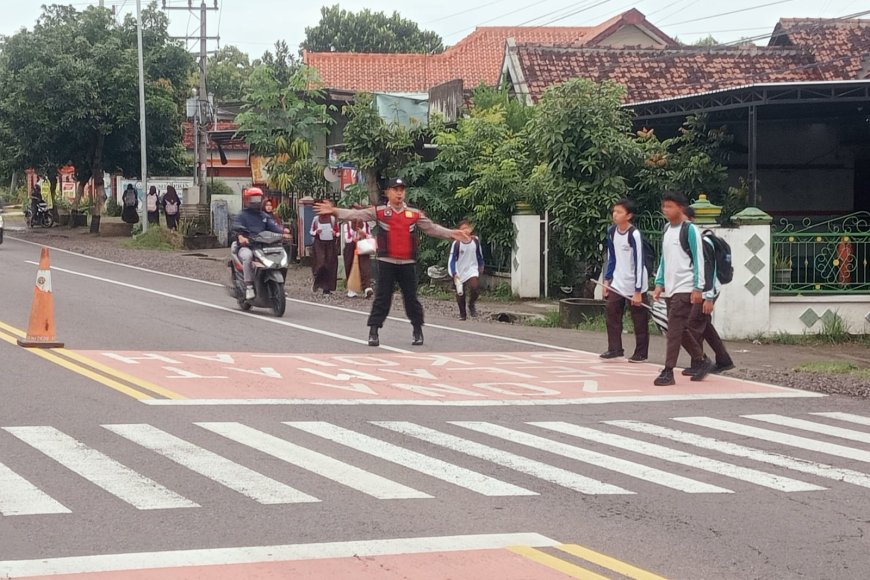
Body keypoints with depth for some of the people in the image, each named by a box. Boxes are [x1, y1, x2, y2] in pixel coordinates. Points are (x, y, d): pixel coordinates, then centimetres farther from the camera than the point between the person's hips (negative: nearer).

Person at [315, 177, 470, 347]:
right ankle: (373, 332, 3)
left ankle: (418, 331, 21)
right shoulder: (379, 212, -1)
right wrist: (334, 211, -20)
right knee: (382, 297, -1)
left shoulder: (415, 214, 5)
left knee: (411, 297, 9)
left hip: (408, 264, 1)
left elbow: (432, 228, 9)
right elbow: (357, 214, -8)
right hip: (386, 263, -1)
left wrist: (451, 234, -2)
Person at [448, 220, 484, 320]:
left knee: (475, 287, -24)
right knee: (460, 293, 6)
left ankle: (472, 304, 4)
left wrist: (481, 268, 21)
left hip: (472, 270, 1)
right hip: (460, 272, -1)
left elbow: (480, 255, 13)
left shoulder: (475, 241, -4)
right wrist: (454, 273, -17)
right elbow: (452, 259, -10)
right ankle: (462, 314, 24)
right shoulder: (457, 244, -12)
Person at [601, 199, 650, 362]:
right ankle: (615, 349, 7)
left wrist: (637, 291, -18)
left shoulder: (634, 235, -20)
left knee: (639, 320, 2)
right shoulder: (611, 232, 0)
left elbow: (639, 264, -18)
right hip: (618, 283, 6)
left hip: (635, 284, -6)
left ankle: (641, 352, 11)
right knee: (611, 312, 0)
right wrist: (607, 280, 8)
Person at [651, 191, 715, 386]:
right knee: (680, 329, 12)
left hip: (684, 288, -8)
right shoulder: (667, 229, 14)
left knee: (674, 328, -11)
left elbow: (698, 260, -10)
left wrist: (698, 288, -14)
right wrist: (659, 284, 13)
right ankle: (702, 361, 27)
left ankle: (668, 371, -11)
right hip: (670, 288, 8)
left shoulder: (690, 230, -9)